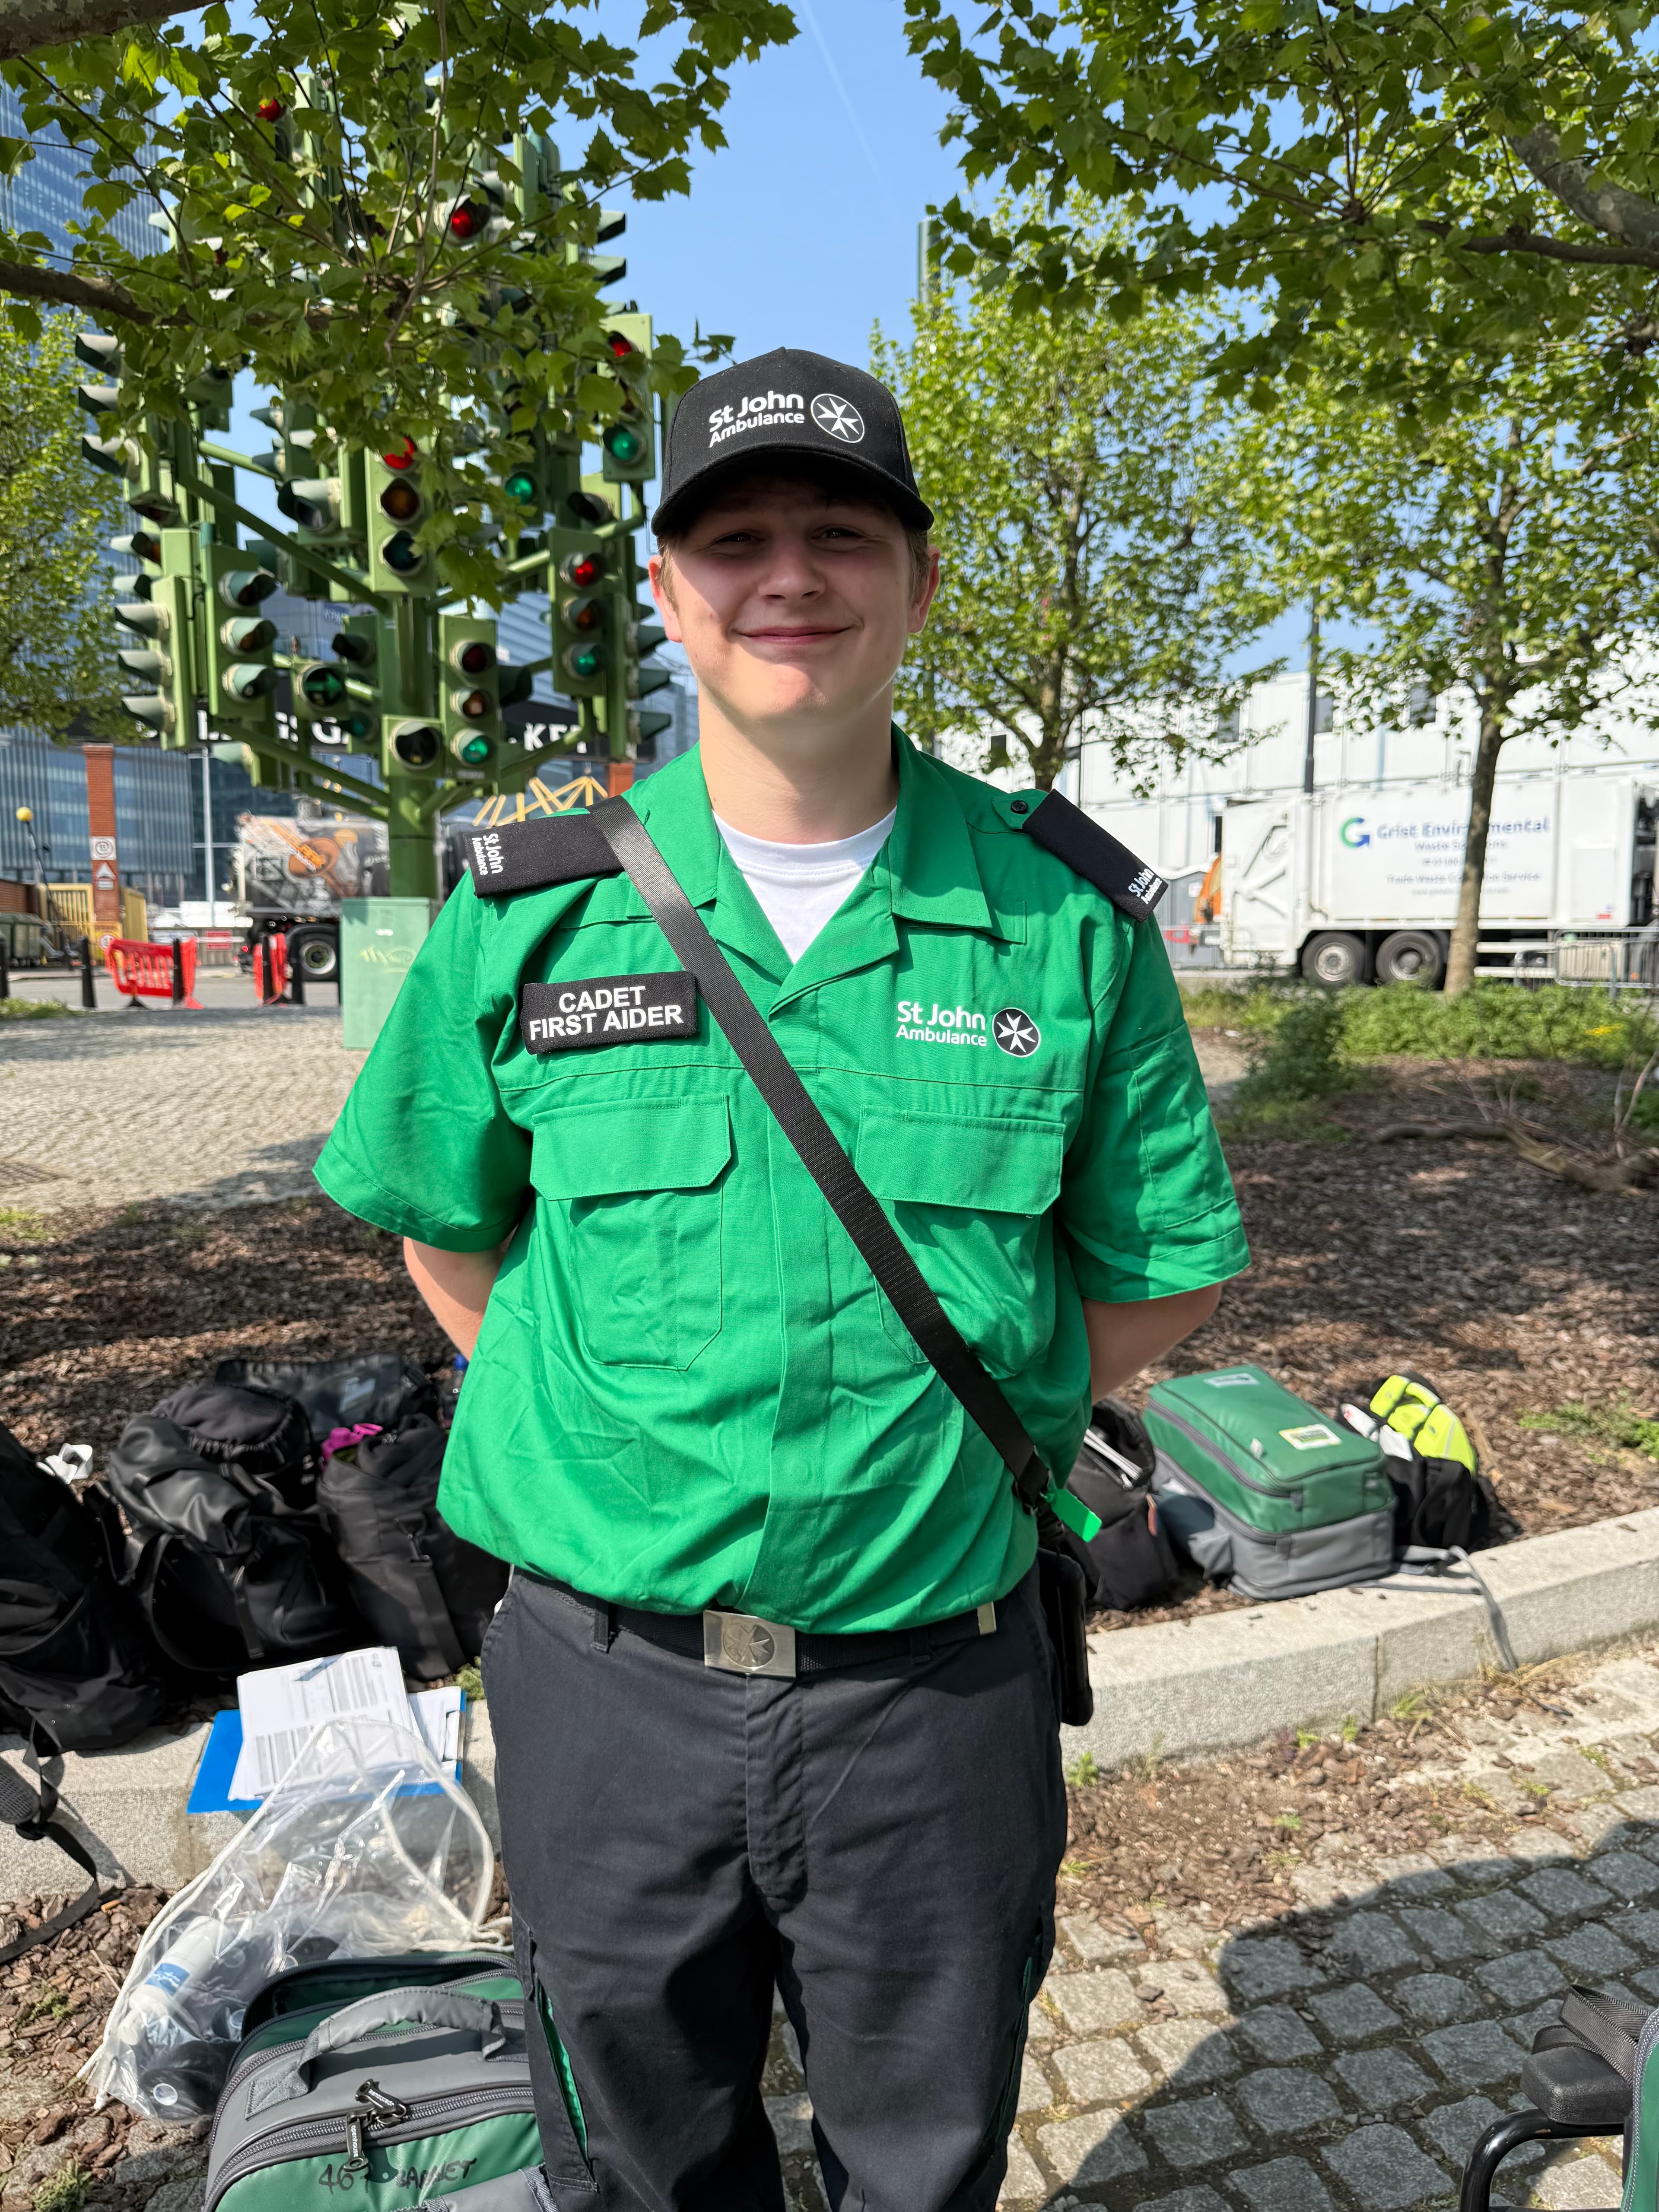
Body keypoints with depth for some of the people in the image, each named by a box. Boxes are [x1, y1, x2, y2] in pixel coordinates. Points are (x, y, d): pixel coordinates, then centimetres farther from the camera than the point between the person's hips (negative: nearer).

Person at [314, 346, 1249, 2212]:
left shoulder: (1066, 914, -6)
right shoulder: (528, 908, -4)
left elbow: (1165, 1271, 3)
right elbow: (442, 1226, 8)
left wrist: (931, 1420, -3)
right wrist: (626, 1429, 1)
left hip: (937, 1689, 0)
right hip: (610, 1678, 1)